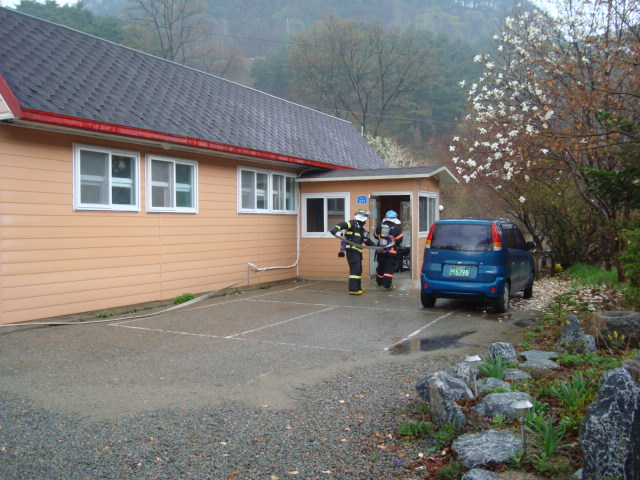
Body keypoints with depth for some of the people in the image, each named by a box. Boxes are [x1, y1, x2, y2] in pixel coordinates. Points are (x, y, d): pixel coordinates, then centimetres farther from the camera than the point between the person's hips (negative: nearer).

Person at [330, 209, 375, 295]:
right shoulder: (353, 223, -3)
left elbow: (368, 241, 24)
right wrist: (335, 229, -38)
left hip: (357, 251, 10)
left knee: (359, 269, 15)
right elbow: (343, 224, -20)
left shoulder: (361, 229, 23)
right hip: (352, 250, -10)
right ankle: (353, 289, -12)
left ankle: (357, 287, 26)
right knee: (355, 269, -13)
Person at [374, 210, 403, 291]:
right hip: (391, 251, -4)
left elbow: (375, 236, 12)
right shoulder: (396, 228, -10)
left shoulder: (379, 226, 0)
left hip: (380, 251, 4)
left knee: (380, 266, 19)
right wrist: (396, 245, 11)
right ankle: (387, 285, -8)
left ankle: (379, 282, 35)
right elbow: (399, 240, -8)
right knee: (389, 268, -2)